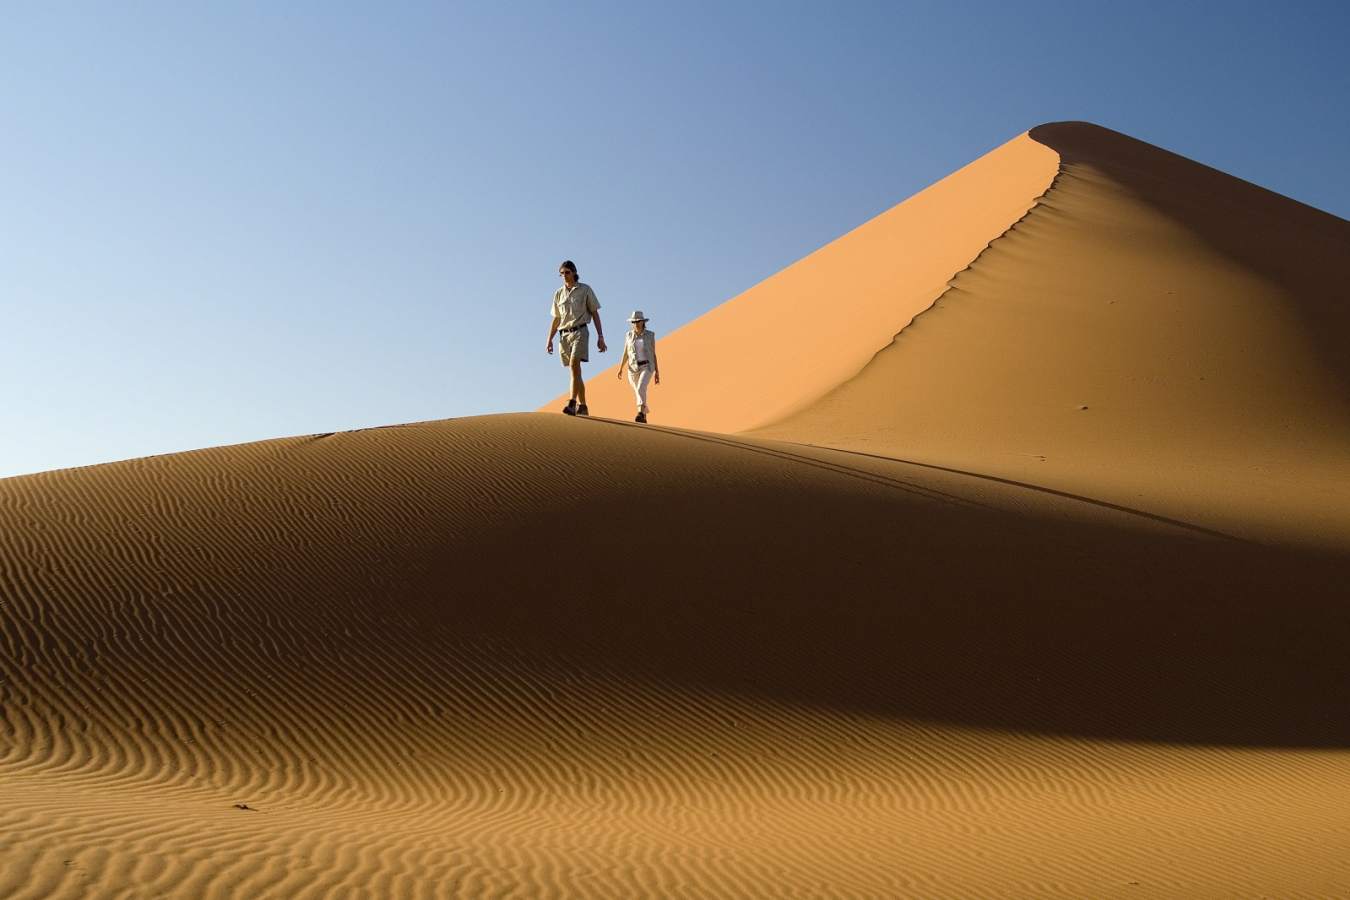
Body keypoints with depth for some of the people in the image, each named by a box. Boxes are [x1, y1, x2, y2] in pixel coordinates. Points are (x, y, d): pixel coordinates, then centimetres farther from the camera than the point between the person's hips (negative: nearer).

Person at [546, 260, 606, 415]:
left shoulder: (585, 290, 4)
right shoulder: (558, 294, 14)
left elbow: (595, 314, 3)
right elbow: (556, 319, 18)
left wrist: (600, 337, -3)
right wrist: (549, 339, 8)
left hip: (580, 332, -5)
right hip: (564, 335, 5)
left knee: (574, 365, -25)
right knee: (576, 371, 7)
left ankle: (572, 404, -34)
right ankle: (583, 407, 15)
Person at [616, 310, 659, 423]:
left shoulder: (650, 335, 0)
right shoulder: (629, 335, 5)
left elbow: (653, 354, 3)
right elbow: (625, 354, 7)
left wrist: (657, 372, 2)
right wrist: (620, 369, -3)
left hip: (647, 367, -3)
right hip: (633, 368, 3)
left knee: (641, 388, -27)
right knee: (639, 393, 9)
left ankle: (640, 414, -37)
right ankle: (644, 418, 28)